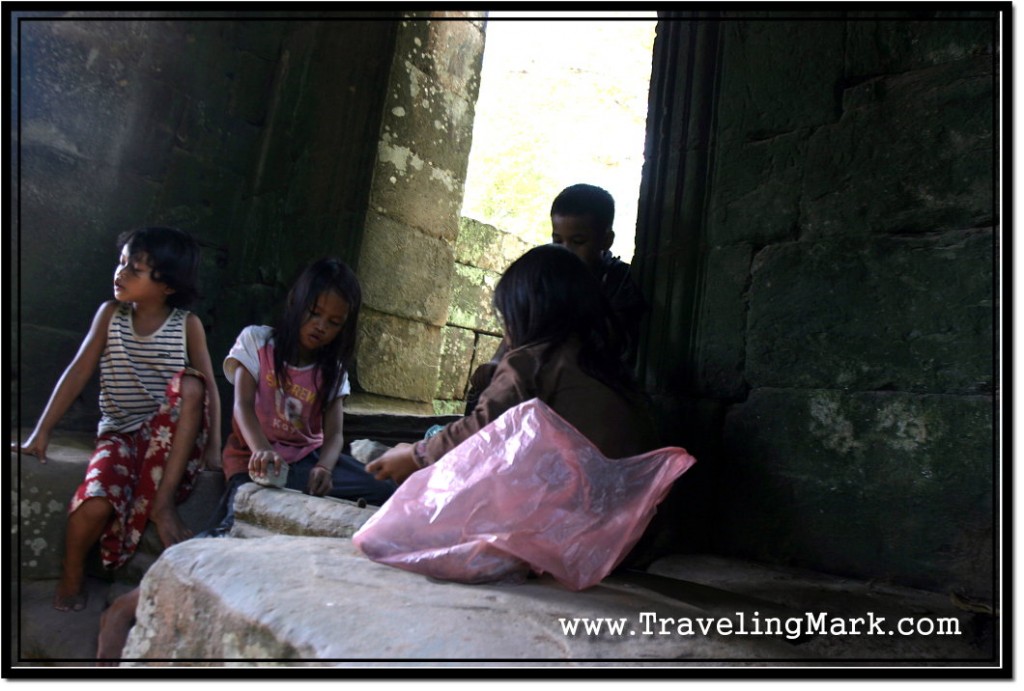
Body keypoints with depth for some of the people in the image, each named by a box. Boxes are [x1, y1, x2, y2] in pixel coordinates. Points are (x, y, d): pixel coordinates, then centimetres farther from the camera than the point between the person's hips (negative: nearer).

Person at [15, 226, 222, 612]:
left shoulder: (188, 325, -3)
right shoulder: (110, 314, 2)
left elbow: (208, 389, -6)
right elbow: (78, 373, 0)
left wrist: (214, 448, -14)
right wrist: (42, 431, -6)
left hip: (172, 437, -1)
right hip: (119, 433, 1)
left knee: (189, 383, -32)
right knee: (95, 503, -29)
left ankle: (161, 500, -26)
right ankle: (71, 578, 5)